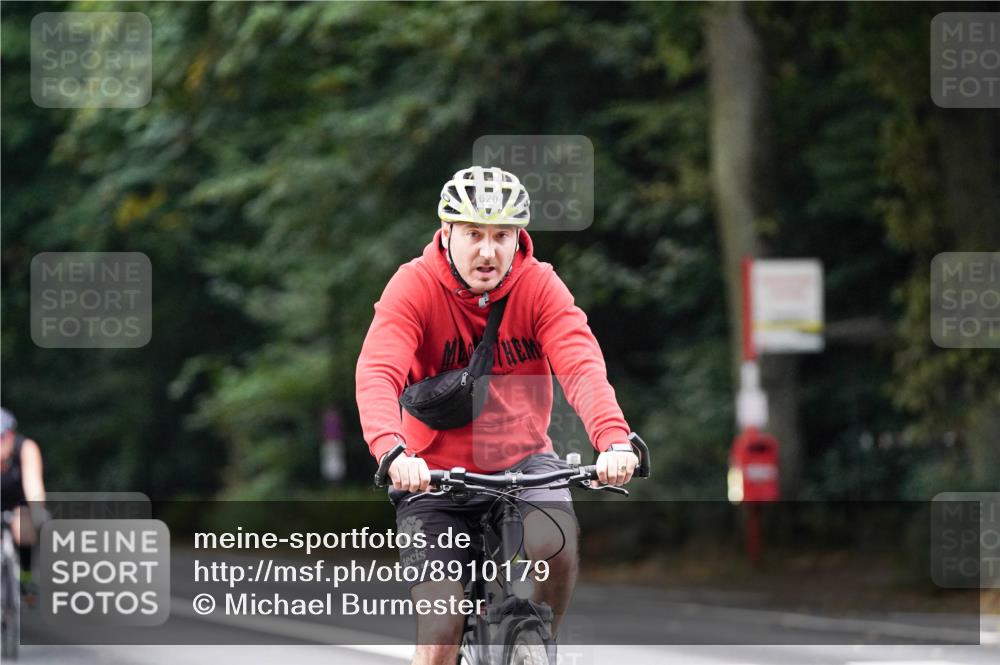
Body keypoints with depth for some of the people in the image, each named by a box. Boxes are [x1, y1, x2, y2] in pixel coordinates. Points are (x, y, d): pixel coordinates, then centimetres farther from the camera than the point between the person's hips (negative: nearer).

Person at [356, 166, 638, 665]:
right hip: (436, 472, -1)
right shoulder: (415, 286, -15)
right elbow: (377, 375, -30)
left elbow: (582, 367, -25)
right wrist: (392, 452, -49)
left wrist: (614, 440, -44)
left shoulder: (539, 285, -10)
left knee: (555, 544, -30)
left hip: (523, 460, 1)